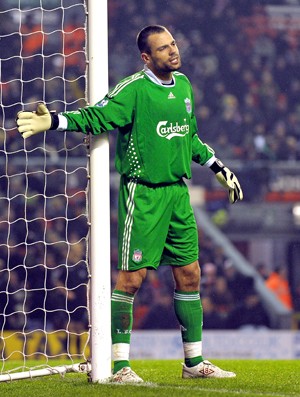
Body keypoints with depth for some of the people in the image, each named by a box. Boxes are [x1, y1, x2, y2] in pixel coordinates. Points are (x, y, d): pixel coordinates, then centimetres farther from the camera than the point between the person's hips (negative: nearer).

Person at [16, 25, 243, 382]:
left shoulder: (183, 85, 12)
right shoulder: (133, 89, -10)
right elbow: (95, 118, -16)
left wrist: (219, 169, 29)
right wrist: (52, 121, -30)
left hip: (177, 191, 7)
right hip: (142, 193, -7)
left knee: (189, 274, 9)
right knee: (131, 276, -7)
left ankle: (194, 362, 18)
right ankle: (120, 365, -2)